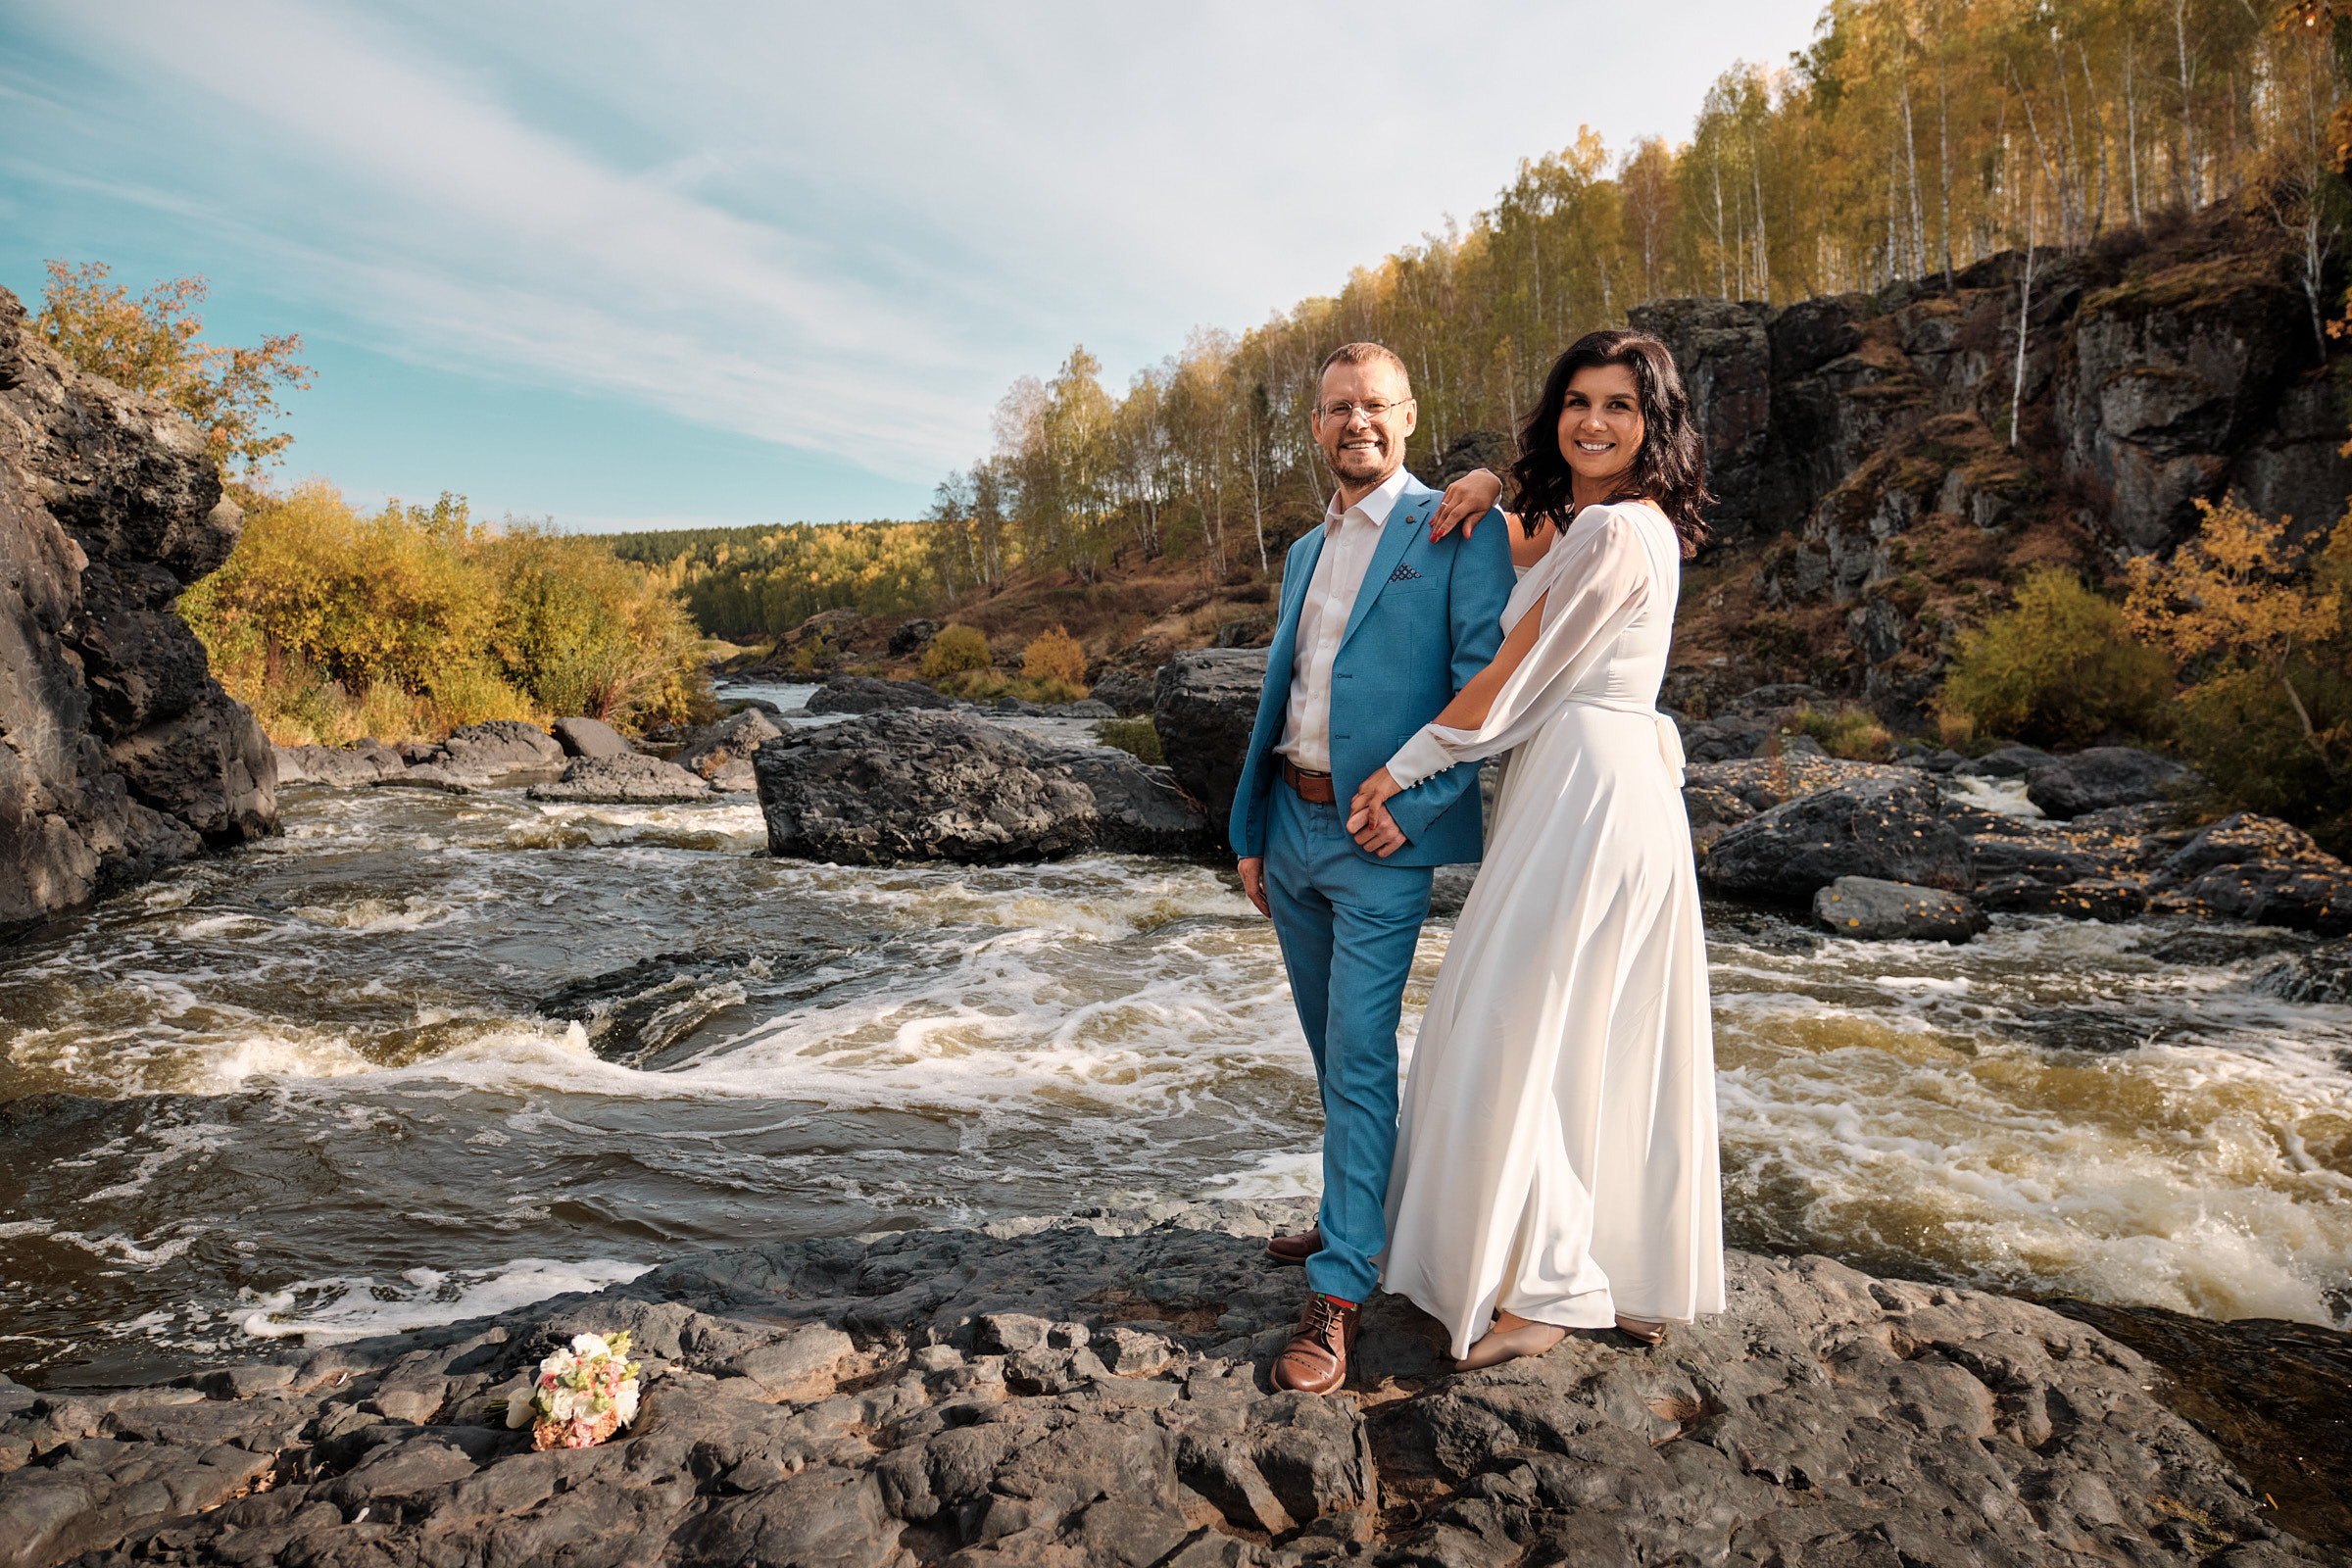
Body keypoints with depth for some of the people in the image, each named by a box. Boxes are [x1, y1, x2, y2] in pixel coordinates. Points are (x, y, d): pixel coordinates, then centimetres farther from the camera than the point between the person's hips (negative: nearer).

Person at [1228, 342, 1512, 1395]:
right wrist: (1250, 834, 15)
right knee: (1333, 1047, 18)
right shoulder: (1306, 553, 17)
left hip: (1382, 839, -7)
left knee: (1360, 1058, -6)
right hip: (1292, 827, 7)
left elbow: (1488, 676, -12)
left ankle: (1337, 1297, 2)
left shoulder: (1457, 529, -4)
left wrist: (1415, 799, -18)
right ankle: (1356, 1213, 36)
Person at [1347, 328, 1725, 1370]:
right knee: (1612, 1040, 14)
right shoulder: (1630, 525, 17)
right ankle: (1642, 1274, 26)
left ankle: (1547, 1285, 6)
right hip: (1613, 786, 10)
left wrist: (1400, 771, -5)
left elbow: (1512, 680, -13)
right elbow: (1538, 552, 37)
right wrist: (1490, 494, 15)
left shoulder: (1612, 531, -13)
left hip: (1586, 792, -10)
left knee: (1514, 1030, -4)